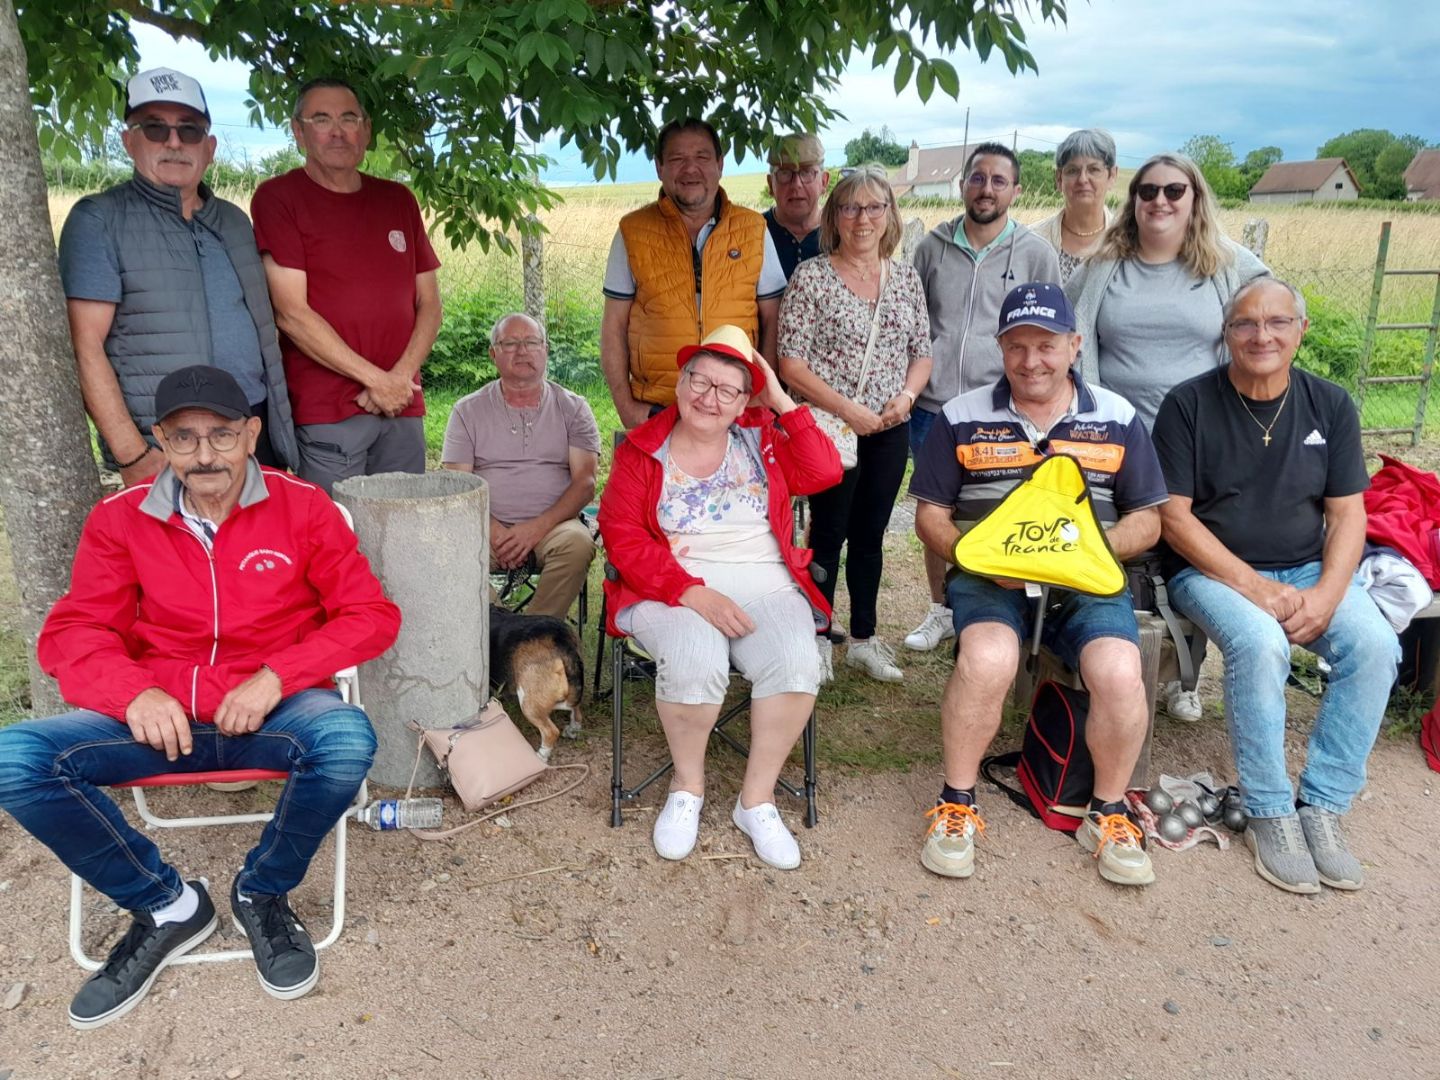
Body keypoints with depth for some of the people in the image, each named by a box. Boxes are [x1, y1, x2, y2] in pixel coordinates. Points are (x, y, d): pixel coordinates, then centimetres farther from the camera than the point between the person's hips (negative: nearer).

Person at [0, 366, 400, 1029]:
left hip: (272, 713, -2)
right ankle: (166, 906, -1)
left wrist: (275, 676, -17)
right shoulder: (121, 519, 5)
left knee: (347, 741, -35)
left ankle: (261, 893, -3)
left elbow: (372, 616, -4)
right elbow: (71, 632, 5)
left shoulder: (302, 507, -2)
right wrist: (135, 692, -17)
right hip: (160, 717, 3)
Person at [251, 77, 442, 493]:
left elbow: (429, 304, 12)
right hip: (324, 413, -4)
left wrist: (401, 376, -4)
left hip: (403, 410, 5)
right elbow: (291, 313, -9)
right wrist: (375, 378, -11)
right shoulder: (278, 197, 0)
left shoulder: (398, 199, 15)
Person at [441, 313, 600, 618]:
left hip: (552, 525, 0)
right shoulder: (468, 410, 13)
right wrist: (493, 530, -14)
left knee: (578, 543, -34)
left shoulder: (573, 408, 12)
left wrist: (538, 527, -15)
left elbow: (585, 481, 1)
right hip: (489, 527, 0)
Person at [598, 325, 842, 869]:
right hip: (675, 590, -2)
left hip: (766, 586, 2)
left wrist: (782, 403, -2)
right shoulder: (642, 451, 6)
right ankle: (687, 785, -4)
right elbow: (622, 538, -5)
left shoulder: (763, 438, 13)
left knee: (796, 665, -28)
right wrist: (693, 593, -18)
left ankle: (757, 799, -7)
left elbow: (824, 474, -2)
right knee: (696, 663, -34)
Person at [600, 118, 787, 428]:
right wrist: (625, 405, -3)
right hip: (656, 410, -1)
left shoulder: (754, 229, 5)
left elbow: (772, 321, 6)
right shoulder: (633, 232, 3)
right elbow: (614, 324, 4)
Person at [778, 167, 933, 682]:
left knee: (870, 535, 13)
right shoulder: (811, 276, -6)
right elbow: (791, 362, -10)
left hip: (890, 430, 4)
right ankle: (817, 640, 19)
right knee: (828, 534, 4)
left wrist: (906, 395, -8)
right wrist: (846, 408, -16)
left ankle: (863, 639, 26)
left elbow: (922, 352, 13)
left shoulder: (906, 278, 9)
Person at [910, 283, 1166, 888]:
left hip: (1087, 583, 2)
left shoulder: (1117, 419, 11)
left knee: (1119, 673, -26)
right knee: (988, 658, -33)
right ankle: (957, 805, -10)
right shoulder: (962, 418, 7)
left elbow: (1147, 521, 11)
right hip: (990, 579, -1)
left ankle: (1109, 814, 1)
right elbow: (931, 514, 6)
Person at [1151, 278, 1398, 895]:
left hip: (1310, 570, 4)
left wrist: (1325, 595, -15)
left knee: (1375, 646, -24)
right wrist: (1252, 586, -18)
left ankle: (1323, 808, -9)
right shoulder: (1189, 404, -5)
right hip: (1214, 570, -3)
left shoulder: (1330, 406, 6)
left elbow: (1348, 514, 3)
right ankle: (1270, 815, -15)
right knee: (1260, 644, -33)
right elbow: (1174, 515, -9)